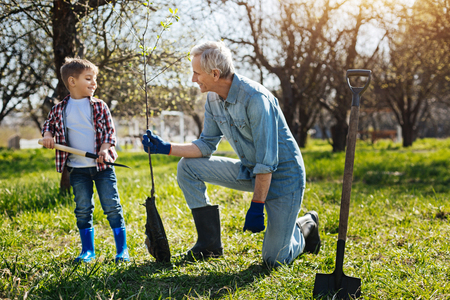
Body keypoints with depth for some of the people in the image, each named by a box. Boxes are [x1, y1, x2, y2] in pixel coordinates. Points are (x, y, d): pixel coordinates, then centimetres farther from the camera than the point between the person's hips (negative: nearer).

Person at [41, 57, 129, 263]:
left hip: (102, 166, -1)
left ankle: (122, 249, 9)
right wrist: (47, 135, -3)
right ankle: (88, 251, 20)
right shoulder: (60, 109, 3)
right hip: (77, 168, 1)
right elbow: (49, 123, 19)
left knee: (112, 206, 0)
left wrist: (104, 149, -16)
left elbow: (109, 130, 0)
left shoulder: (99, 106, 1)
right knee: (83, 210, 8)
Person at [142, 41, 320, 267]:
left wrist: (256, 207, -25)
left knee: (275, 259, -8)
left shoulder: (255, 98, -27)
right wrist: (165, 147, -2)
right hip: (248, 170, 7)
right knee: (188, 166, -6)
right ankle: (210, 244, 2)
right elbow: (207, 145, 6)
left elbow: (267, 159, -26)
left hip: (281, 174, -7)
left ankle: (305, 225, 26)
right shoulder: (213, 100, -2)